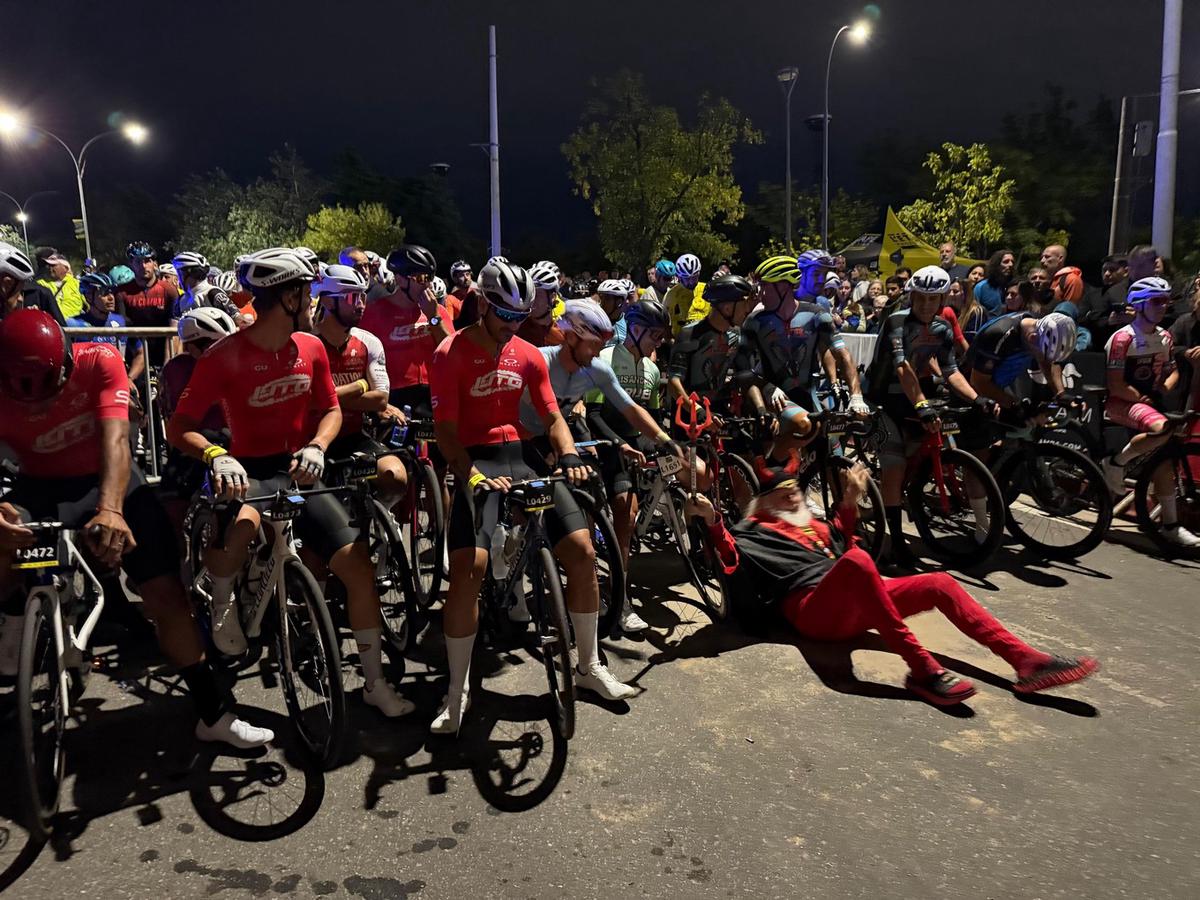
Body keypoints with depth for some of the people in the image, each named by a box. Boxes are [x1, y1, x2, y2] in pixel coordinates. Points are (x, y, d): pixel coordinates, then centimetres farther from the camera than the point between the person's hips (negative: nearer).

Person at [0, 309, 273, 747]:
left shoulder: (100, 361, -21)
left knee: (166, 595, -8)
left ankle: (214, 714, 4)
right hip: (42, 486, 1)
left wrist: (111, 508, -50)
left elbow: (115, 437, -33)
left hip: (109, 480, 0)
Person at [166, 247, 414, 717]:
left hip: (297, 469, 4)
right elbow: (179, 427, -13)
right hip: (250, 470, -4)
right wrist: (217, 455, -35)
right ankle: (223, 602, -3)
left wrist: (316, 447, -14)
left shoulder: (311, 347, 0)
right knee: (240, 526, -40)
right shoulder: (224, 356, -13)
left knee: (358, 564, -8)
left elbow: (330, 409, 8)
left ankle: (375, 682, 9)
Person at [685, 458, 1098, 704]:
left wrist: (848, 502, 33)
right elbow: (731, 563, -13)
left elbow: (842, 546, 43)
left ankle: (1026, 661, -6)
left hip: (855, 608, 8)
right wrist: (712, 521, -30)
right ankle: (922, 669, -37)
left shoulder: (812, 522, 29)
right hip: (812, 608, -8)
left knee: (940, 583, -3)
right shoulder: (754, 531, 7)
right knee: (857, 561, -38)